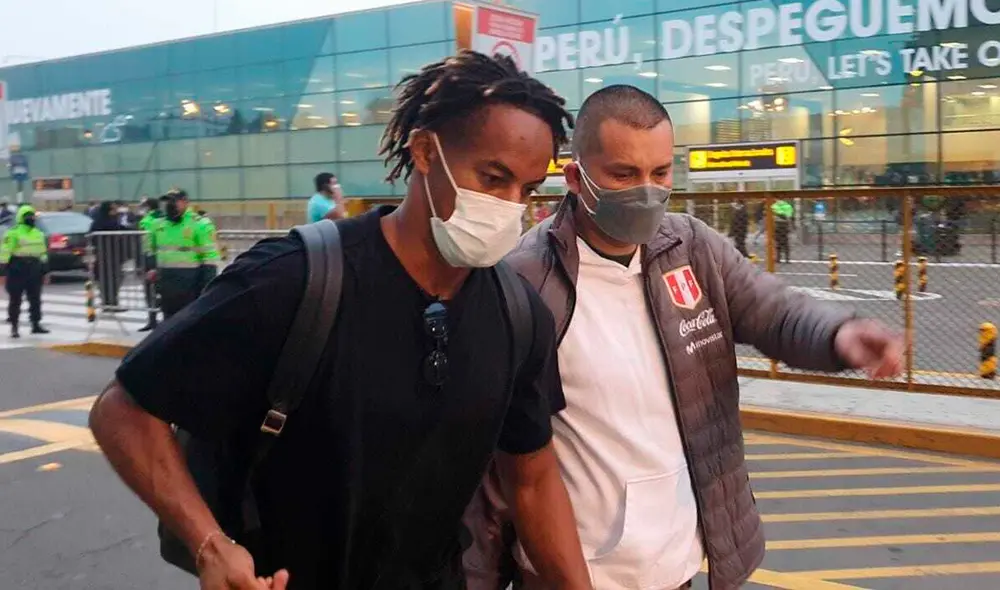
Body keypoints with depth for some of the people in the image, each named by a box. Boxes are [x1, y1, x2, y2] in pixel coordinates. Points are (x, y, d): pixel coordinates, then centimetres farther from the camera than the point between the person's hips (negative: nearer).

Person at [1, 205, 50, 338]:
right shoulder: (13, 233, -7)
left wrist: (44, 266, 18)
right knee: (15, 299, 0)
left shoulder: (38, 234, 15)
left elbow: (42, 252, 21)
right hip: (17, 269, -6)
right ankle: (14, 327, 6)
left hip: (34, 269, 6)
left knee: (35, 299, 9)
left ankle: (36, 324, 16)